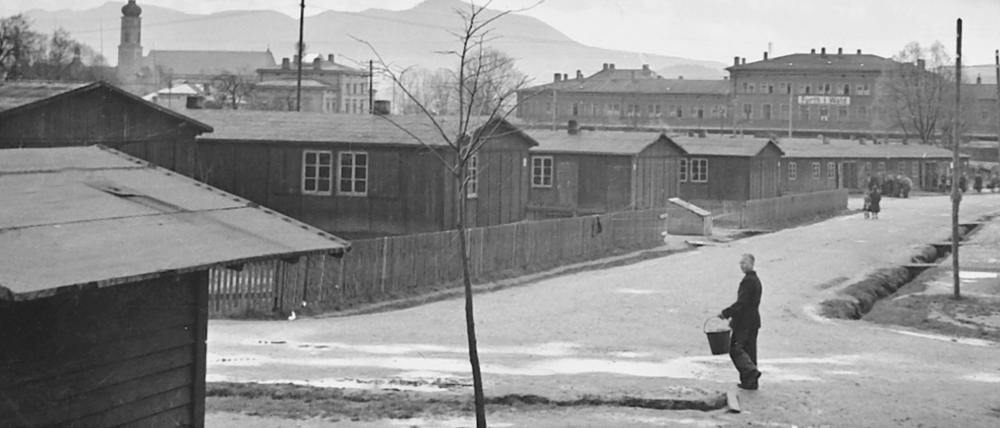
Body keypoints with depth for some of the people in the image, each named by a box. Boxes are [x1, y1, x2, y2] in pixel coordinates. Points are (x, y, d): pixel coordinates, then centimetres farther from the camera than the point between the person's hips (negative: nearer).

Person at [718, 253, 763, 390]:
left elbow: (741, 303, -22)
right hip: (753, 321, 10)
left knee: (736, 349, -4)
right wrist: (733, 316, 20)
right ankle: (751, 382, 15)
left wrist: (726, 313, -15)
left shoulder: (748, 281, -17)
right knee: (749, 350, 12)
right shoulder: (756, 280, 15)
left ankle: (751, 371, -15)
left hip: (744, 322, -10)